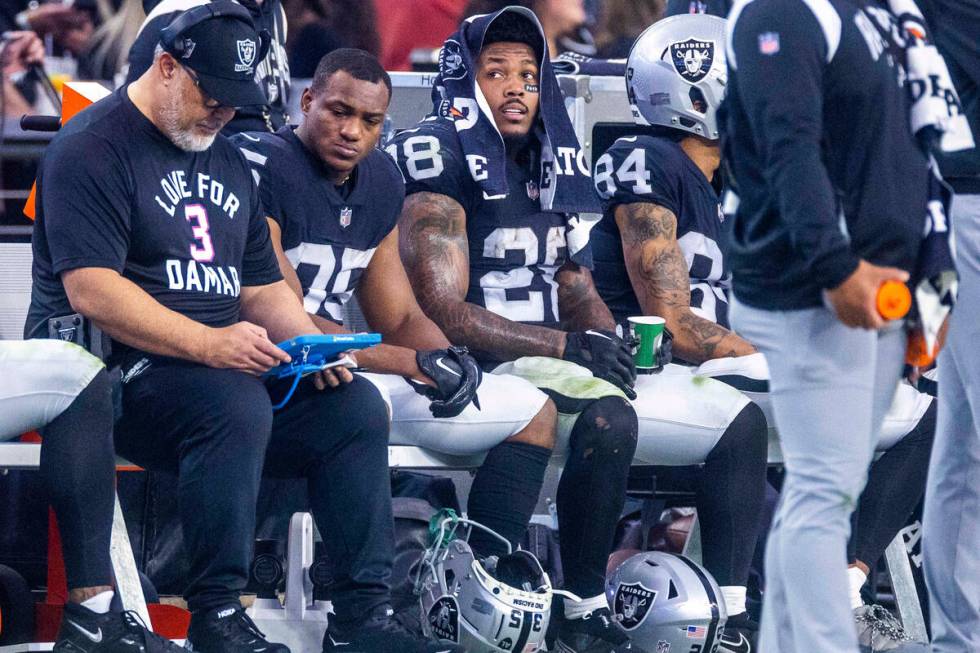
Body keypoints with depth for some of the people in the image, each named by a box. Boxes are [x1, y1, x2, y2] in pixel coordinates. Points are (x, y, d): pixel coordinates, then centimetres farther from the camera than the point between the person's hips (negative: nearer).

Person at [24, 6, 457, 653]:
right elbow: (91, 290, -20)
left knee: (357, 406, -10)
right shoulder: (93, 148, -8)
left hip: (227, 361, 8)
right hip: (114, 369, -8)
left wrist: (309, 342, 0)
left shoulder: (227, 160, 21)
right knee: (234, 405, -36)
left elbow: (262, 287, 23)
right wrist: (208, 344, -28)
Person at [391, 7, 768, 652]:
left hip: (563, 365, 9)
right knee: (608, 417, -37)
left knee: (740, 419, 1)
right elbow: (444, 313, -15)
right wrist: (567, 347, -20)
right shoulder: (441, 164, -9)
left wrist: (608, 339, -4)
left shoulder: (559, 166, 16)